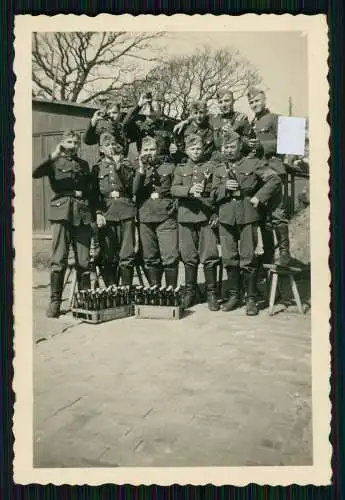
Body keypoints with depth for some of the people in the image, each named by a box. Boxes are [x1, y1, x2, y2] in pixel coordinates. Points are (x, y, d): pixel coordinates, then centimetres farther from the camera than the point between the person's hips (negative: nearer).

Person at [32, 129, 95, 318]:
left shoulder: (84, 164, 20)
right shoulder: (55, 162, 9)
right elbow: (35, 173, -10)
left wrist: (94, 214, 13)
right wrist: (52, 156, -19)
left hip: (82, 214, 3)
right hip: (62, 212, -3)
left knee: (84, 260, 1)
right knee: (59, 260, -7)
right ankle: (55, 301, -2)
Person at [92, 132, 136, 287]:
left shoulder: (125, 164, 15)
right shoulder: (97, 168, 14)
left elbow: (130, 184, -1)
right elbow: (94, 193, 8)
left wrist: (118, 166, -8)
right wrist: (98, 213, -5)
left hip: (126, 211, 0)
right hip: (106, 213, 0)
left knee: (127, 256, -3)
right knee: (108, 257, 0)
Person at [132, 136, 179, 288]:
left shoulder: (169, 168, 8)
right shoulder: (138, 170, 14)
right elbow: (134, 191, -3)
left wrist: (161, 195, -3)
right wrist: (141, 170, -9)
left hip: (167, 218, -2)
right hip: (145, 219, 3)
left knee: (170, 257, -7)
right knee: (150, 258, 8)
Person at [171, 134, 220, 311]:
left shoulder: (210, 167, 9)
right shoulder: (180, 169, 14)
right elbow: (174, 190, -1)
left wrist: (216, 214, -5)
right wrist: (190, 190, -20)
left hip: (206, 216, -1)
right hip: (186, 217, 2)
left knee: (209, 257, -3)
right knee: (189, 257, 7)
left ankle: (211, 294, 8)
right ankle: (190, 292, 19)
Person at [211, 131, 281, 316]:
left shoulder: (253, 163, 3)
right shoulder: (219, 168, 14)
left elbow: (275, 179, -2)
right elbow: (213, 194, 11)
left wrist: (259, 197, -9)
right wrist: (225, 187, -8)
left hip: (247, 217, -3)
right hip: (226, 218, 4)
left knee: (248, 259, -2)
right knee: (229, 259, 7)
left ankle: (251, 299, 8)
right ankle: (234, 295, 20)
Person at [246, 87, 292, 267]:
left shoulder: (274, 118, 3)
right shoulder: (251, 123, 22)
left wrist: (262, 145, -16)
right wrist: (247, 145, 9)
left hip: (272, 170, -7)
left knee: (277, 213, -10)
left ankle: (284, 250, -3)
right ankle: (268, 252, 14)